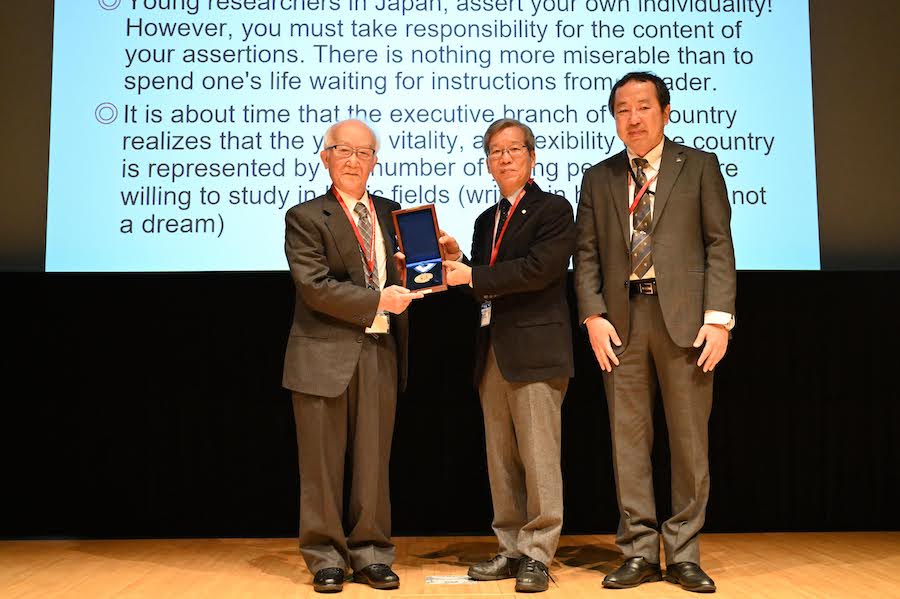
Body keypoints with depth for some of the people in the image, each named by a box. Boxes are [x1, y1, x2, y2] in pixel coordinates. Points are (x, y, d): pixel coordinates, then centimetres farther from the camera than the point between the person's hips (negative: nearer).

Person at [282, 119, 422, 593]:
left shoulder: (391, 213, 14)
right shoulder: (305, 217, -1)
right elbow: (315, 287, -13)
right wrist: (378, 300, -14)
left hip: (380, 354, 4)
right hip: (325, 356, -4)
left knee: (374, 462, 11)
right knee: (323, 464, 5)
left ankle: (370, 555, 22)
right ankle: (327, 558, 19)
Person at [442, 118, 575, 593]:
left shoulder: (553, 209, -2)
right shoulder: (486, 221, 20)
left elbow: (540, 268, -16)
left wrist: (473, 276, -13)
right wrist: (457, 261, 0)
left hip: (535, 352, -7)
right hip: (492, 353, 7)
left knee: (538, 458, -4)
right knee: (501, 460, 11)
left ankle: (537, 555, 5)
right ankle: (511, 549, 20)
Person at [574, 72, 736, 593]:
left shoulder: (699, 167, 8)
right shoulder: (599, 178, 14)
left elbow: (720, 245, 2)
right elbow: (587, 254, 9)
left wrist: (719, 317, -8)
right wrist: (594, 316, -4)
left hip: (684, 317, -2)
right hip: (622, 320, 2)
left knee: (689, 438, 2)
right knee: (629, 437, 4)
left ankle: (684, 555, 14)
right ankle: (639, 552, 14)